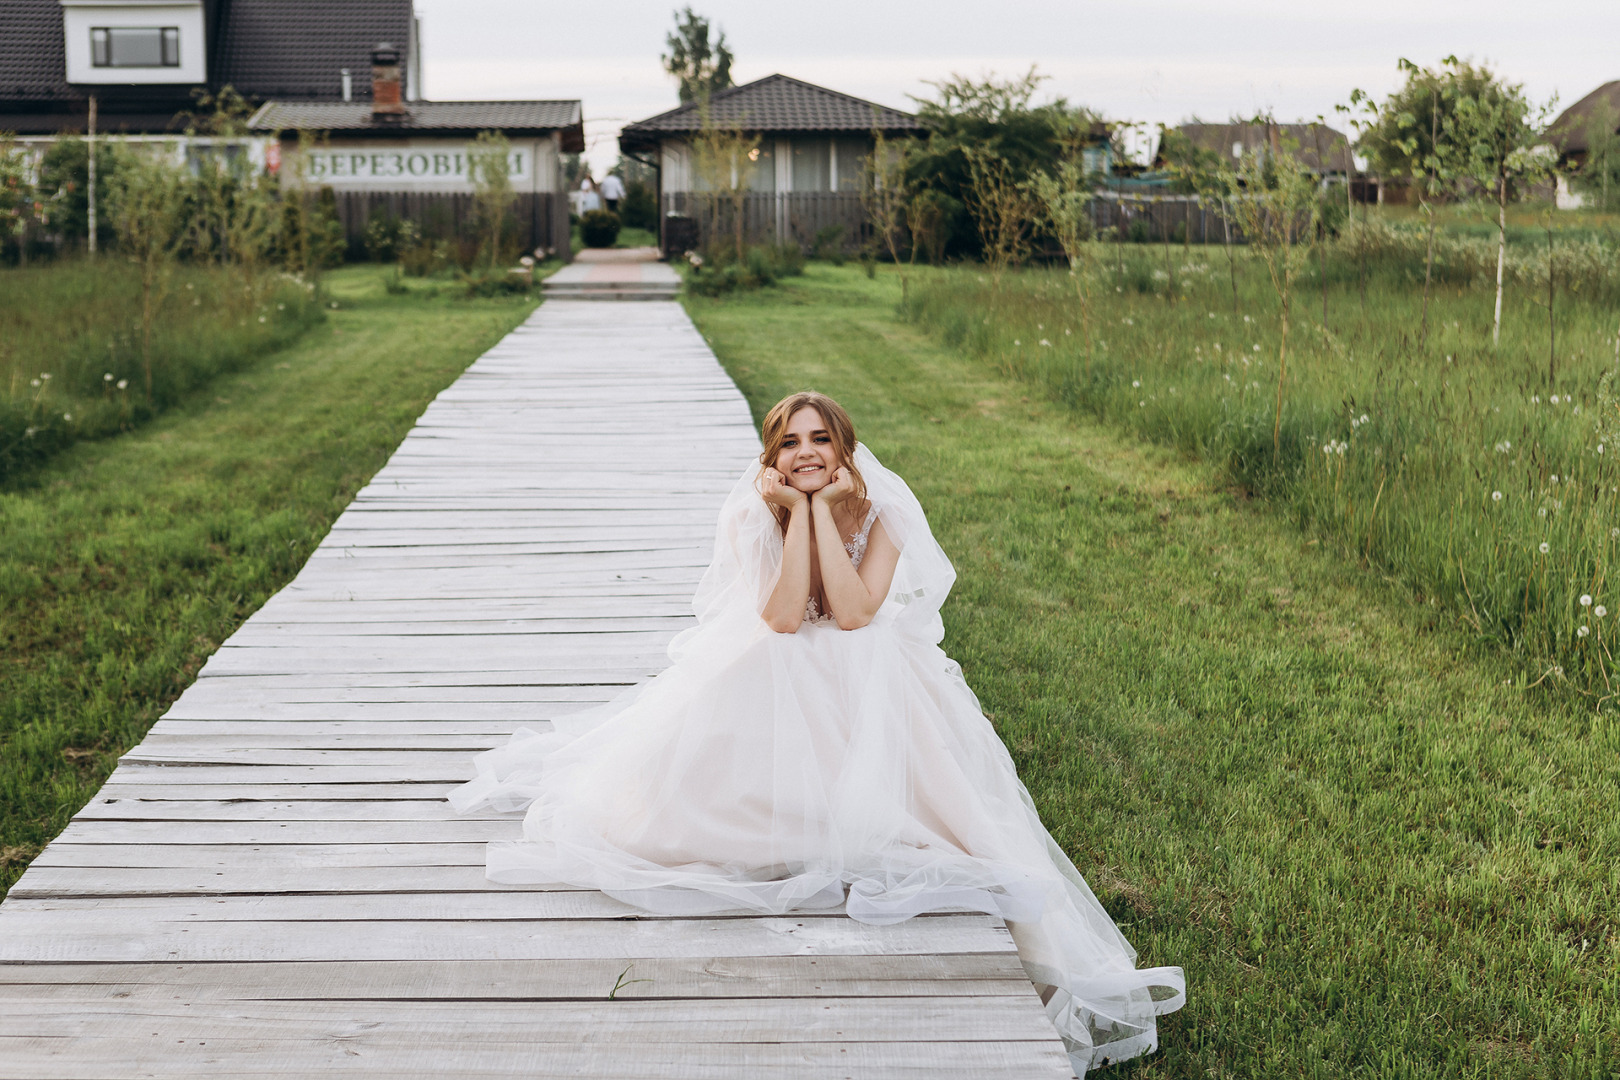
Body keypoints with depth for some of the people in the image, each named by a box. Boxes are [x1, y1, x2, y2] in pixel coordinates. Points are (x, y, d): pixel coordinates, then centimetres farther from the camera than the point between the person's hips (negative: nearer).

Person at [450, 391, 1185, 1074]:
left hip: (867, 675, -1)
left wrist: (824, 508, -24)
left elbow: (854, 613, -25)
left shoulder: (879, 510, -10)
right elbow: (782, 618, -23)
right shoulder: (754, 511, -9)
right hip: (770, 675, 1)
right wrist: (798, 511, -25)